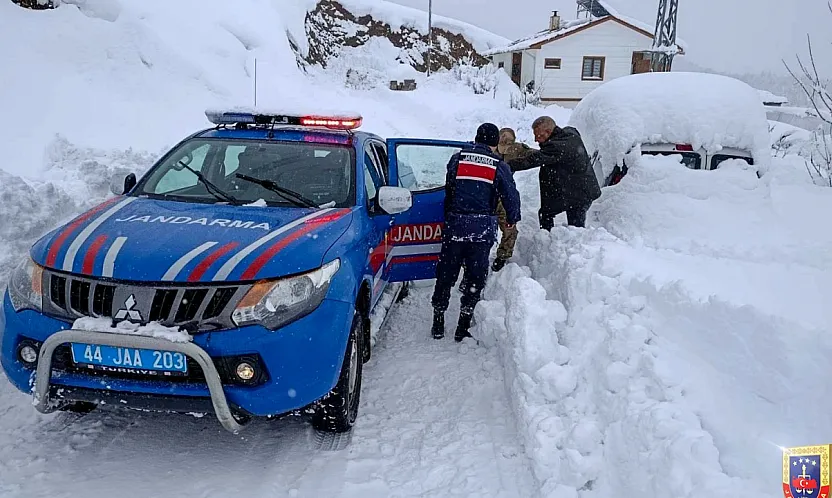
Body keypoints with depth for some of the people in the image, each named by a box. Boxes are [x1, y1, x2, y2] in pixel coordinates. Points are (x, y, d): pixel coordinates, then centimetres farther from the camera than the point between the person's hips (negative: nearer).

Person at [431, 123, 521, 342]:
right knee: (476, 277, 7)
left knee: (445, 274, 12)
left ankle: (438, 324, 18)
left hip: (454, 225, 2)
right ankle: (463, 327, 7)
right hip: (483, 229, -2)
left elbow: (448, 190, 12)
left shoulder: (457, 159, 5)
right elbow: (511, 196, 3)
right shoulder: (499, 166, 0)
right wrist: (512, 219, 19)